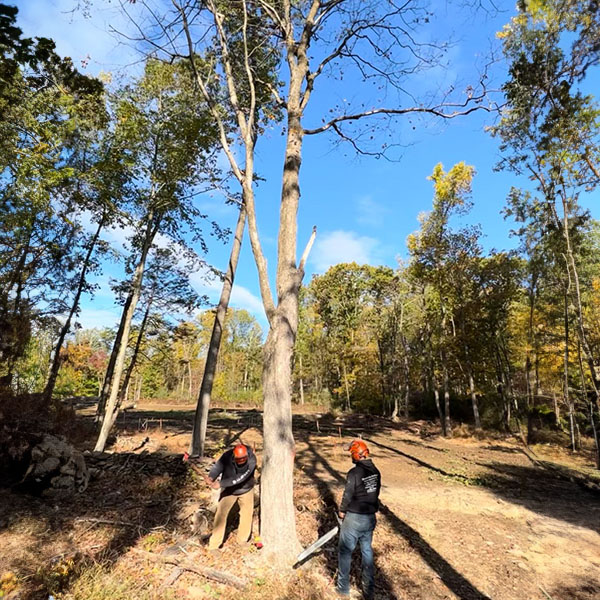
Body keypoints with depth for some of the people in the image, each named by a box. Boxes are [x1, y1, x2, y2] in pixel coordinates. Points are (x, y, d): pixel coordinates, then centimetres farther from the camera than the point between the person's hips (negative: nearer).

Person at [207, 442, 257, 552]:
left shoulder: (252, 459, -35)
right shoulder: (227, 456, -31)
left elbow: (240, 477, -40)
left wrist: (221, 484, -45)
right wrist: (211, 477, -59)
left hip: (246, 490, 1)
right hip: (229, 489, 0)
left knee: (247, 514, 13)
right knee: (221, 515, -4)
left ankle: (242, 540, 36)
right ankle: (214, 545, 11)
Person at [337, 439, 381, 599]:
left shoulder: (354, 473, -23)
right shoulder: (375, 471, -3)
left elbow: (347, 495, -15)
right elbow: (376, 492, 8)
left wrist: (342, 511, 2)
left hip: (354, 518, -6)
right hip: (370, 517, 6)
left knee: (345, 552, 12)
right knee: (367, 551, 21)